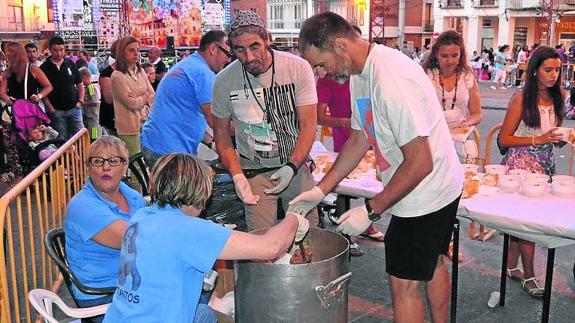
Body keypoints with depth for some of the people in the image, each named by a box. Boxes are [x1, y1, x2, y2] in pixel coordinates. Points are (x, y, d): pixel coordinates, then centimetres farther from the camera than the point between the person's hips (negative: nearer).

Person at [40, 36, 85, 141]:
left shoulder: (70, 63, 7)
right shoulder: (44, 67, -1)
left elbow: (79, 84, 13)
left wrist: (80, 101, 0)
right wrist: (51, 108, -10)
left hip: (74, 108, 2)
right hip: (56, 111, -2)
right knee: (62, 140, 4)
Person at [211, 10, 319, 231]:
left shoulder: (298, 68, -13)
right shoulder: (224, 81, -8)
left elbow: (308, 125, -10)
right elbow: (221, 136, 1)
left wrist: (291, 167, -22)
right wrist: (237, 175, -12)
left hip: (296, 165, 0)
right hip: (254, 171, 0)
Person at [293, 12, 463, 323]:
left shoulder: (391, 81, -31)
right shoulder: (359, 75, 1)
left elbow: (420, 164, -29)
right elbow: (360, 139, 10)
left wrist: (370, 211, -22)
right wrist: (321, 189, 4)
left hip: (424, 195, -10)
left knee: (403, 283, 2)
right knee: (432, 264, 26)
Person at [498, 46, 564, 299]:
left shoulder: (556, 98, 7)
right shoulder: (521, 99, -12)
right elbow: (504, 139, -12)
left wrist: (561, 138, -2)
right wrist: (539, 140, -19)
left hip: (545, 164, 6)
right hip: (521, 163, -6)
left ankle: (511, 267, 23)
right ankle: (528, 276, 11)